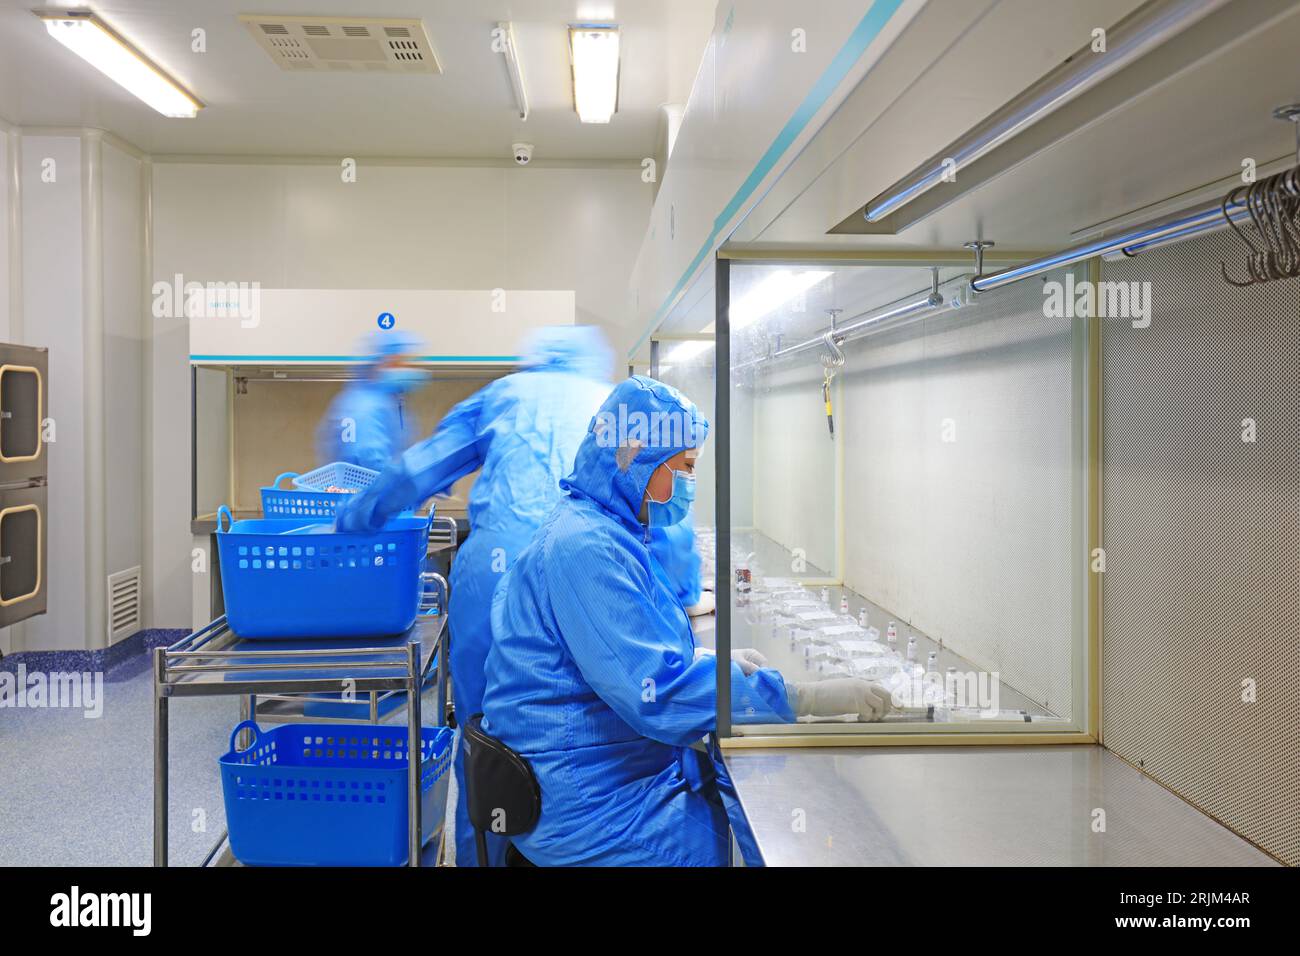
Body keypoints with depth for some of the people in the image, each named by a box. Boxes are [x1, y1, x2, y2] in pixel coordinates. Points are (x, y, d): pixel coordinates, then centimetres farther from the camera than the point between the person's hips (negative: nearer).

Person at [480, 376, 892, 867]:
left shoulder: (605, 531, 9)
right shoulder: (587, 548, -24)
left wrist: (715, 661, 5)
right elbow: (659, 693, -29)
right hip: (587, 803, -9)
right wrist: (811, 697, -26)